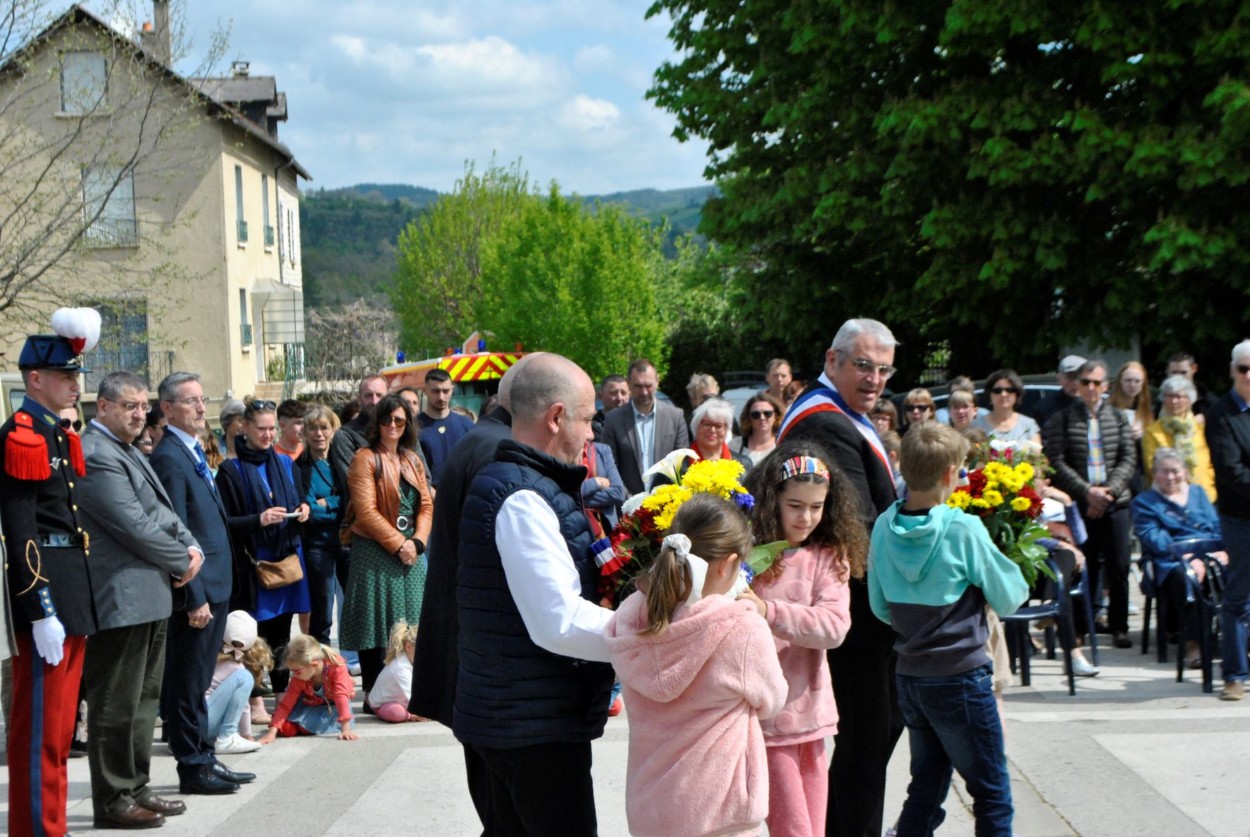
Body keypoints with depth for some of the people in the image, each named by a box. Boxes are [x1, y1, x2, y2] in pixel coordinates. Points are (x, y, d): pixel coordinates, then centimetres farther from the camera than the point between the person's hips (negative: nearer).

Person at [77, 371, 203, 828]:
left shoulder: (129, 451, 16)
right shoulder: (96, 455, -17)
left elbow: (163, 511, 18)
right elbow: (136, 527, -20)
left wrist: (191, 546, 0)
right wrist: (181, 562, -9)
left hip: (149, 596, 11)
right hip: (122, 597, -11)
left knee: (143, 699, 17)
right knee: (115, 705, -2)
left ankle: (135, 788, 26)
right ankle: (113, 801, 7)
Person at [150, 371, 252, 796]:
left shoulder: (195, 453, 15)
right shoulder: (169, 457, -15)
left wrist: (215, 591, 17)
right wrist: (194, 597, -20)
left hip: (215, 585, 9)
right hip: (196, 589, -9)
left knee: (198, 680, 15)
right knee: (188, 681, 0)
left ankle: (204, 759, 23)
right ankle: (193, 768, 7)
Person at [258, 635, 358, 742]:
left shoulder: (337, 667, -34)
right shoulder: (299, 677, -22)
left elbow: (341, 697, -41)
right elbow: (286, 704, -22)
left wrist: (346, 729, -48)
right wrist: (272, 732, -32)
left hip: (332, 705, -3)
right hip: (312, 704, 3)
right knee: (287, 729, -18)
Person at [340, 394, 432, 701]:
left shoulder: (412, 460, 14)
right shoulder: (365, 459, -6)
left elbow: (426, 505, 10)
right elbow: (366, 511, -13)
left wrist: (416, 542, -7)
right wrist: (398, 544, -15)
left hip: (411, 551, 6)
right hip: (375, 552, -6)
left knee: (410, 626, 8)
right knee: (376, 624, -3)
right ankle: (373, 693, 3)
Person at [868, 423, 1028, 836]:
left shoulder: (884, 527, -2)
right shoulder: (964, 530, -17)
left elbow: (880, 607, 7)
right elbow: (1009, 599, -7)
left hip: (909, 674, 6)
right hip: (960, 675, -6)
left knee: (925, 788, 16)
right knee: (992, 794, 7)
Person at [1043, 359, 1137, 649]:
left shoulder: (1117, 417, 10)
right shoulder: (1062, 419, 3)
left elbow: (1129, 459, 6)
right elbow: (1056, 462, -4)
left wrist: (1110, 490, -8)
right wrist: (1087, 491, -12)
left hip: (1115, 502, 2)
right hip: (1080, 504, -2)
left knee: (1118, 567, 1)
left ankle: (1119, 628, 10)